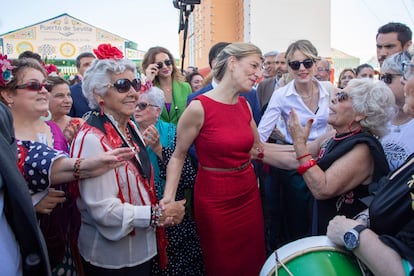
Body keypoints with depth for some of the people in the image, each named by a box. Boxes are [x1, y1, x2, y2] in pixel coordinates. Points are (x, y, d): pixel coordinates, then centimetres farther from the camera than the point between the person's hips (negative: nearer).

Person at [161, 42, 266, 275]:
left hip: (249, 194, 6)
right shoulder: (199, 107, -17)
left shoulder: (245, 105, 3)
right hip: (215, 201, -6)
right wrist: (169, 197, -18)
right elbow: (178, 156, -8)